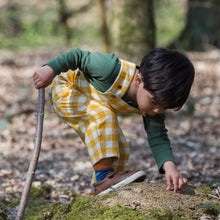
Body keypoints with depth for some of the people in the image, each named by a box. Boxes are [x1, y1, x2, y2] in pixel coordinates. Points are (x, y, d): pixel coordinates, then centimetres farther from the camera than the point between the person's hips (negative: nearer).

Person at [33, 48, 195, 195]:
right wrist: (50, 69, -37)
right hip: (67, 92, -7)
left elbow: (158, 137, -22)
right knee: (101, 114, -35)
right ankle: (103, 177, -33)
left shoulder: (155, 97, -22)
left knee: (121, 151, 0)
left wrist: (169, 166, -39)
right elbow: (79, 56, -28)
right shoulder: (114, 70, -42)